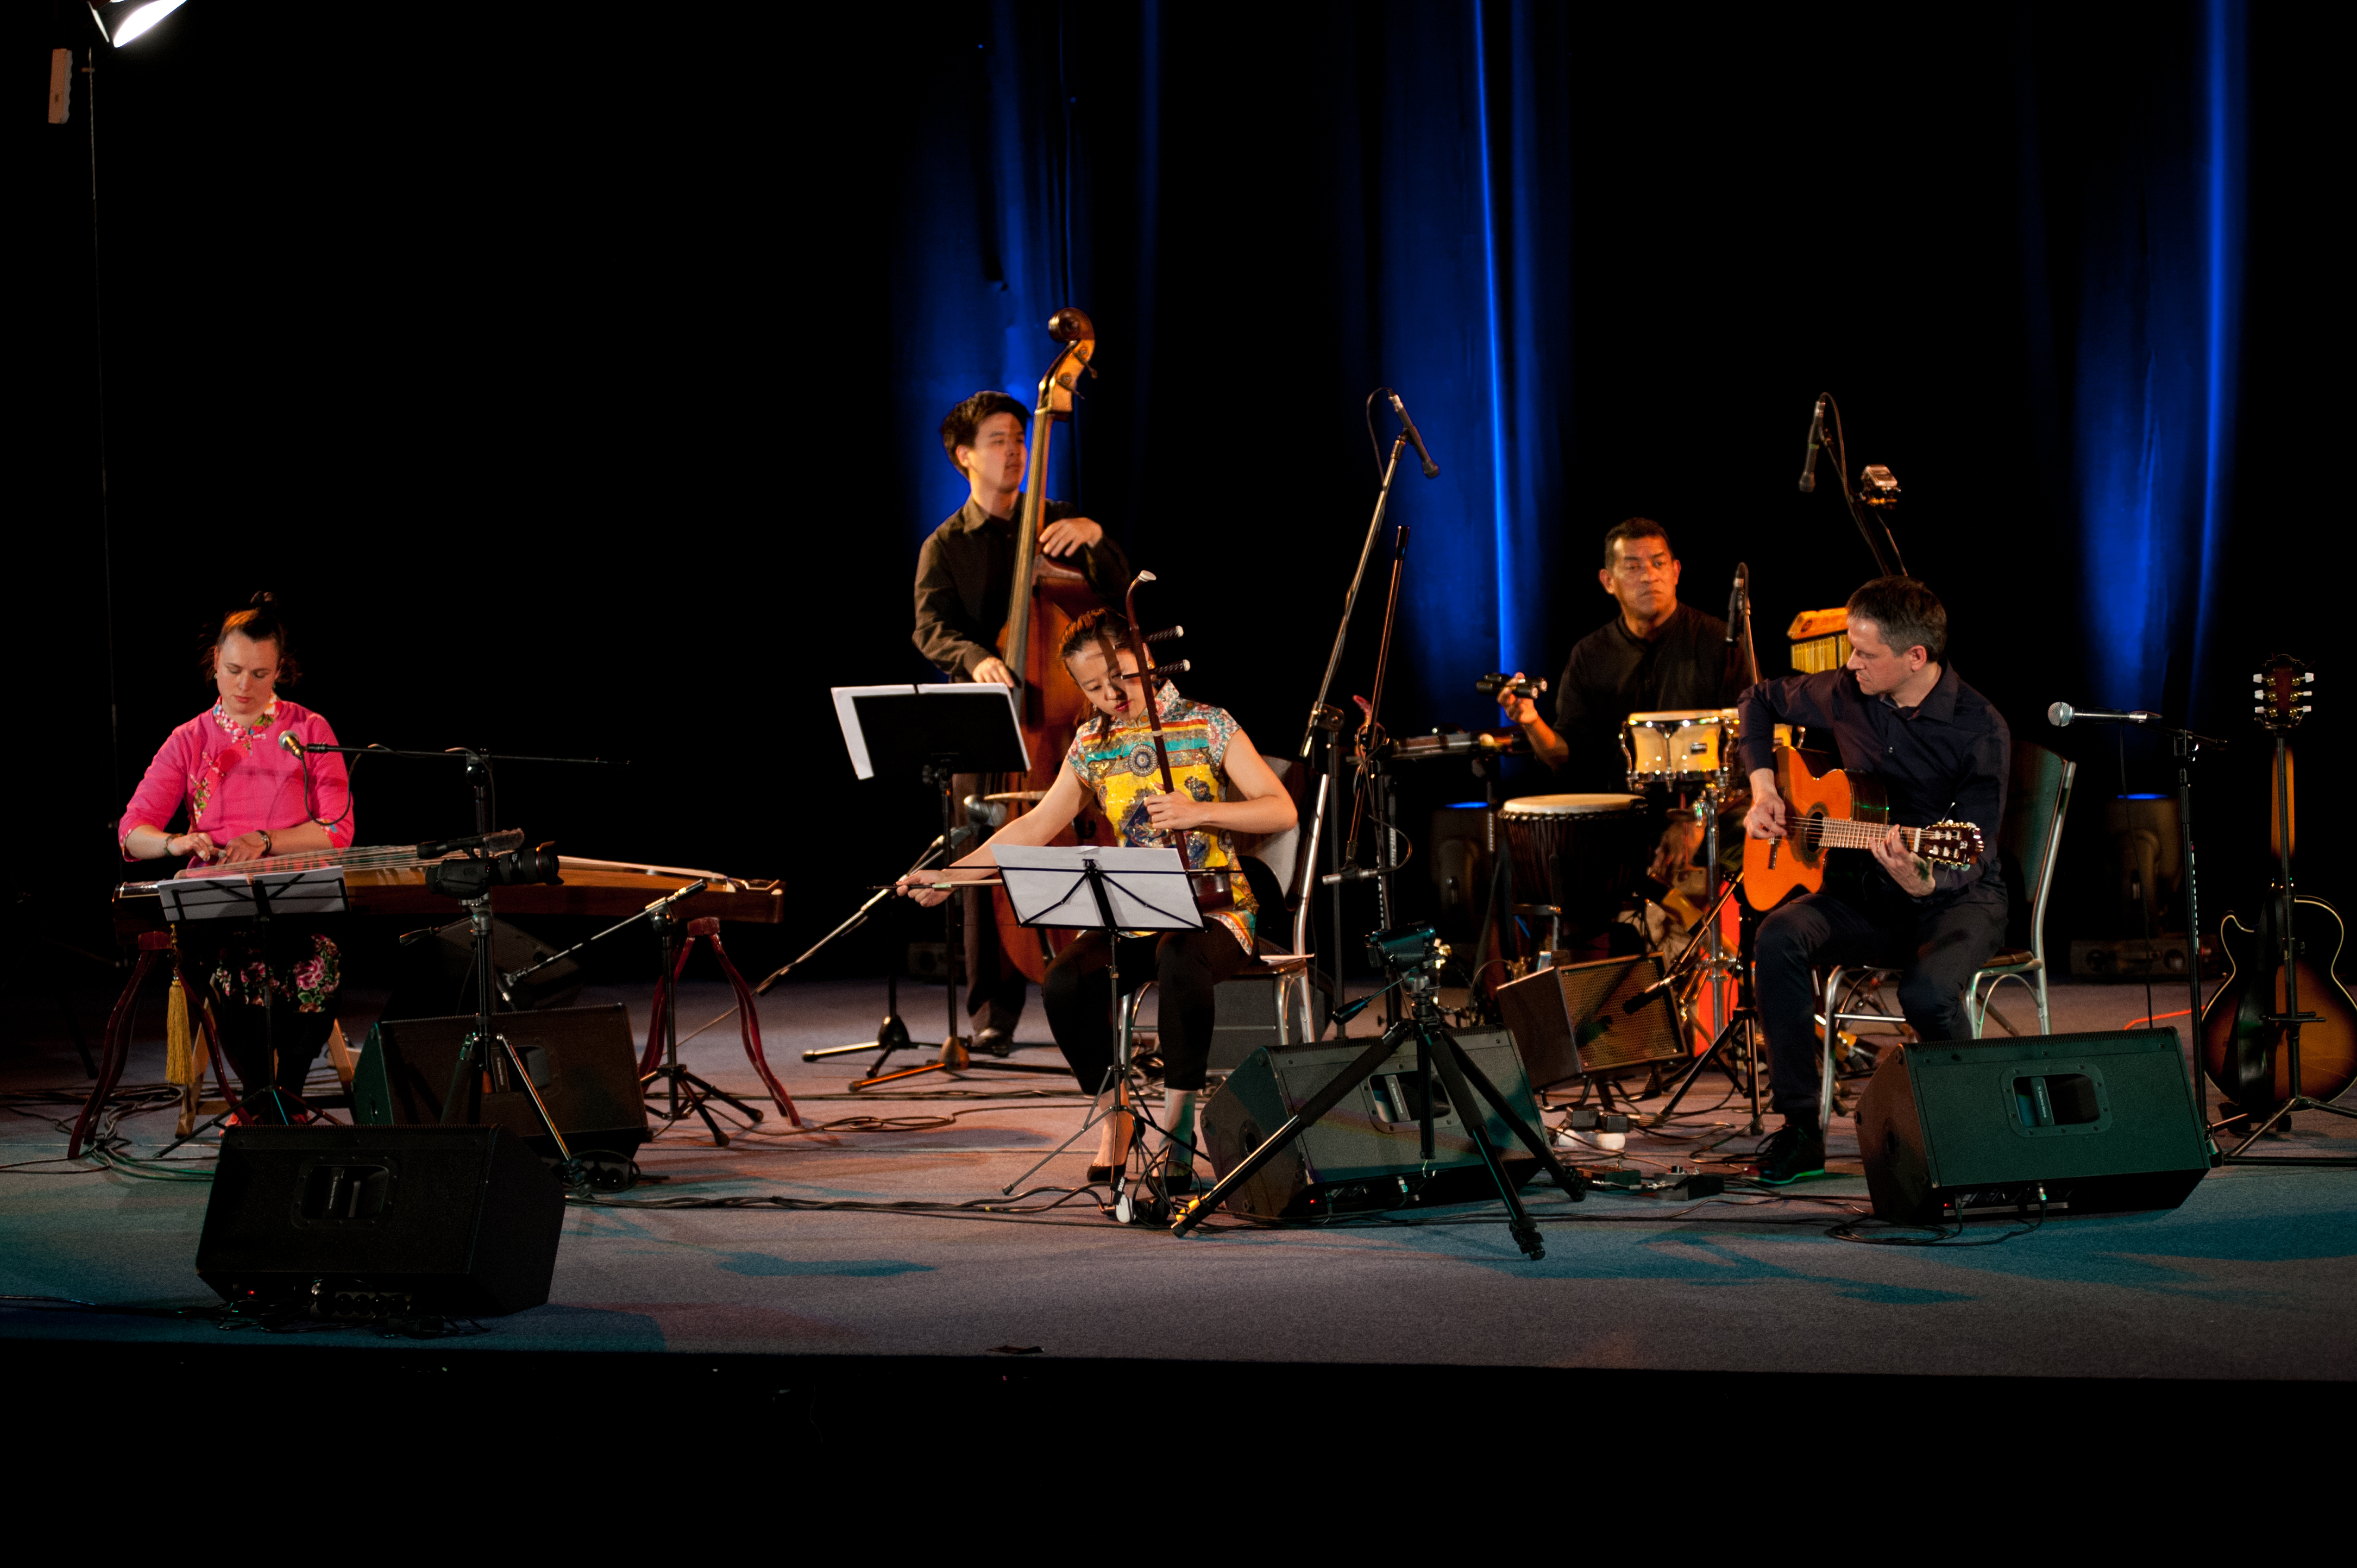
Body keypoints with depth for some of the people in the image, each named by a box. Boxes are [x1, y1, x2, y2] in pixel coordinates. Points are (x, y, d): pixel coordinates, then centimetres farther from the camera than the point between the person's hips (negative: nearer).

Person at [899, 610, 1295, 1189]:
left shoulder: (1207, 725, -2)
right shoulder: (1092, 744, 9)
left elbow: (1282, 811, -7)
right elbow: (1037, 826, 8)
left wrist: (1198, 811, -22)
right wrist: (947, 876, 0)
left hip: (1217, 908, -4)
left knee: (1181, 964, -39)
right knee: (1065, 982, -27)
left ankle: (1176, 1121, -23)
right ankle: (1114, 1115, -6)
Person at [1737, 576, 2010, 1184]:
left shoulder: (1980, 732, -17)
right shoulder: (1843, 694, -3)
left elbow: (1967, 860, -21)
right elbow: (1761, 701, 18)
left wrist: (1924, 882, -43)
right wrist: (1763, 788, 4)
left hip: (1956, 899, -5)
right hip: (1867, 893, 5)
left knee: (1927, 991, -36)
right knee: (1779, 939, -26)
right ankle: (1801, 1129, -18)